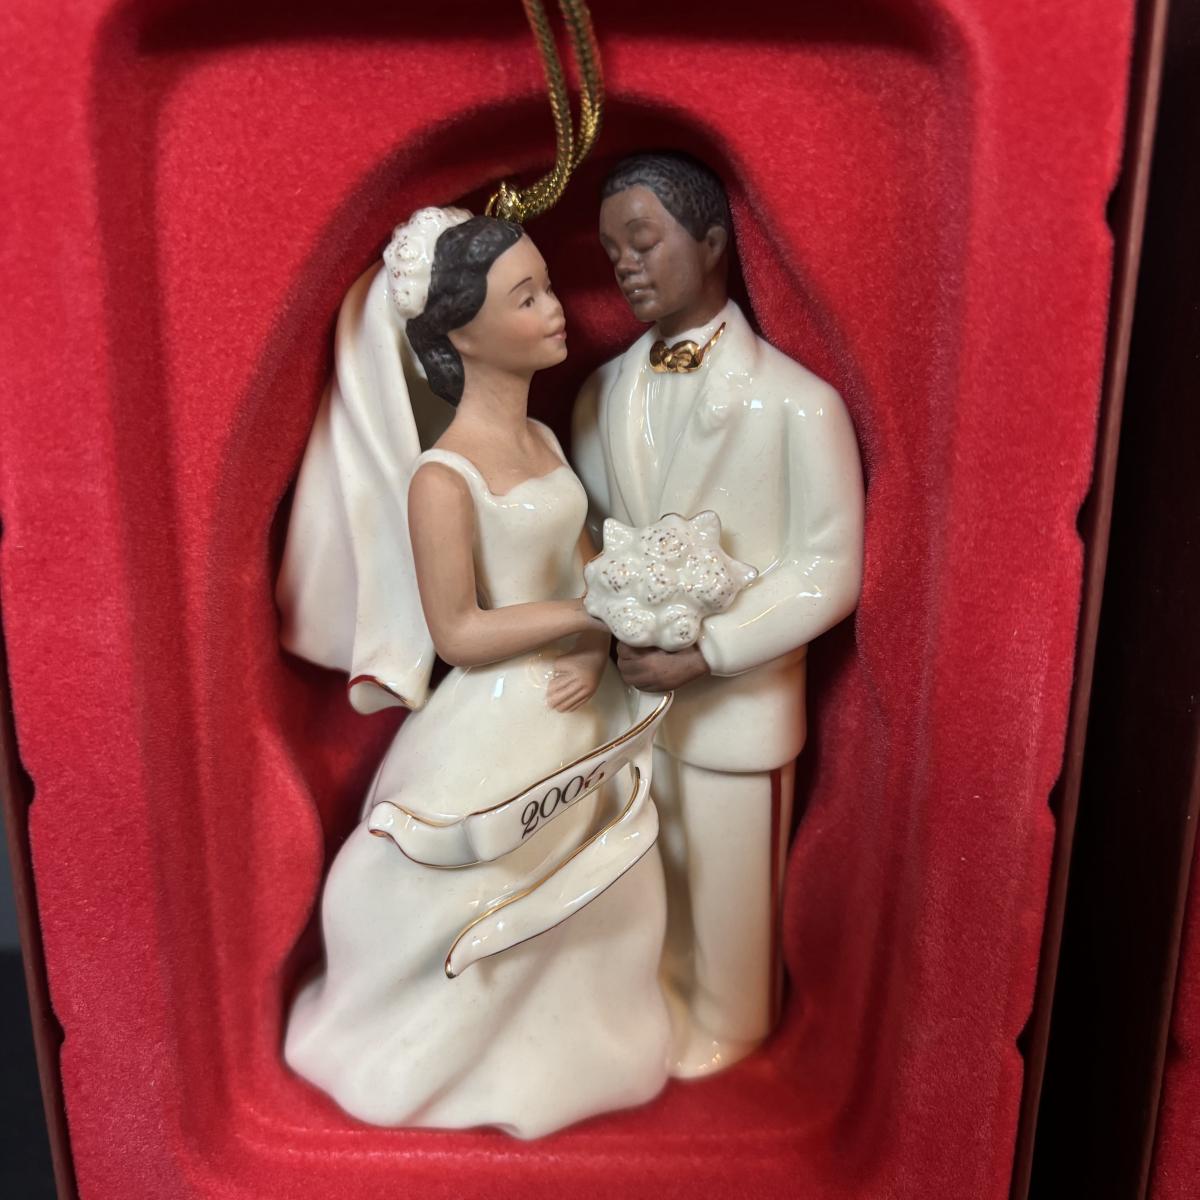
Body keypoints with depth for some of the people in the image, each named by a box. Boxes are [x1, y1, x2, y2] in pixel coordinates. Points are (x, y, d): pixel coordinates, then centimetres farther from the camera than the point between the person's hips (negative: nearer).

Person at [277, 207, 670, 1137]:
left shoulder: (543, 439, 2)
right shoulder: (443, 478, -22)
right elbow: (458, 634, -20)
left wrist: (596, 646, -12)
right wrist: (597, 610, -20)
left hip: (574, 710, 8)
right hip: (497, 724, -7)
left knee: (576, 904, 23)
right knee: (485, 911, 14)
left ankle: (552, 1046, 50)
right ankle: (449, 1056, 45)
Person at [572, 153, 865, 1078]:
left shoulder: (799, 404, -16)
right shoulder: (604, 391, 1)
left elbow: (828, 573, -14)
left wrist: (706, 652, -20)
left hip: (734, 704, -4)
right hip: (622, 687, 5)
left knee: (724, 883, 16)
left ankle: (721, 1026, 44)